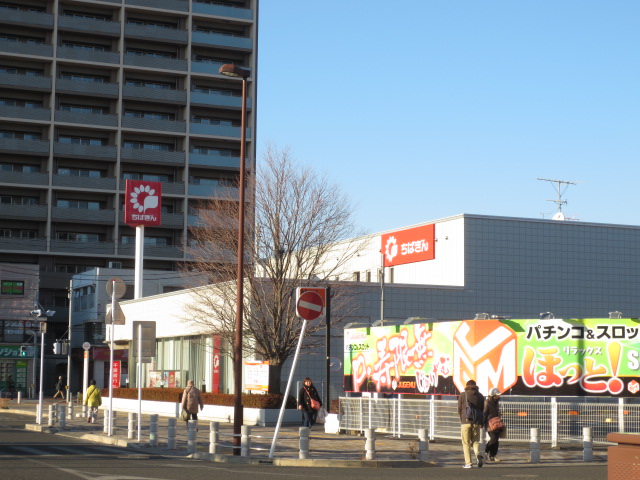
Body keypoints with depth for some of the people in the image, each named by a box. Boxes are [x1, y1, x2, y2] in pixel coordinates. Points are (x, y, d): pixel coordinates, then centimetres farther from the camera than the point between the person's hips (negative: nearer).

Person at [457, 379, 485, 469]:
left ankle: (468, 463, -1)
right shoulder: (480, 396, 5)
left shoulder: (462, 395, -1)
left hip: (465, 422, -2)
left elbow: (459, 410, 1)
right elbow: (483, 410, 7)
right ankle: (478, 455, -16)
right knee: (476, 441, 12)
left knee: (466, 443, 4)